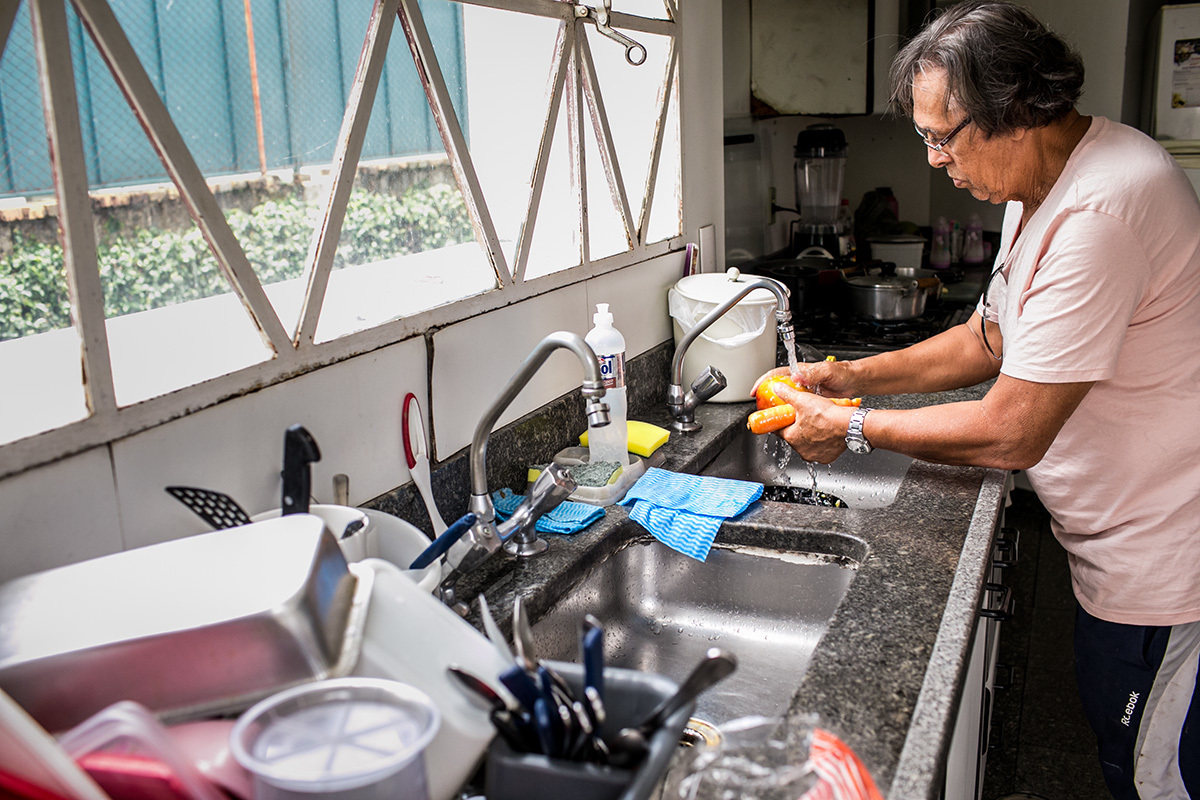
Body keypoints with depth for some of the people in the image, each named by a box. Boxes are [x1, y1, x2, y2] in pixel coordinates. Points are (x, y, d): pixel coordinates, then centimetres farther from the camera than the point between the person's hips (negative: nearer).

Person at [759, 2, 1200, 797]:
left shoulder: (1101, 211, -31)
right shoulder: (1041, 184, 4)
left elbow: (1012, 433, -28)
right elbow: (991, 340, 13)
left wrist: (854, 428, -16)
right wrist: (855, 375, 3)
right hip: (1119, 544, 10)